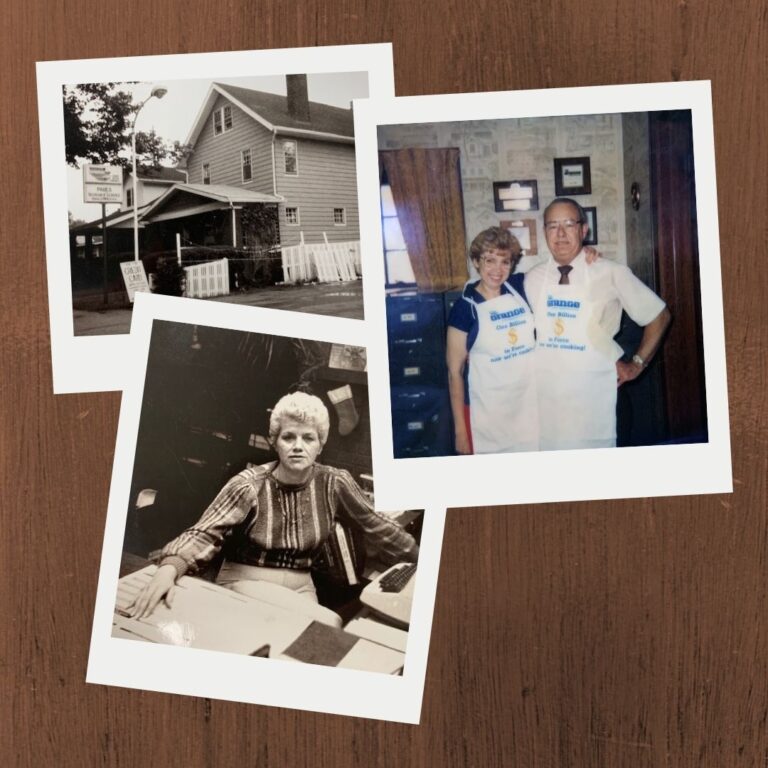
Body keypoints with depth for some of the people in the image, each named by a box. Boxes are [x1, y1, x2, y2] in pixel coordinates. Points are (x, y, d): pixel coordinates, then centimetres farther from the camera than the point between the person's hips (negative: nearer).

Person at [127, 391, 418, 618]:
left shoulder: (334, 484, -6)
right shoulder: (250, 485, -14)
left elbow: (377, 527, 5)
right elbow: (203, 535, -22)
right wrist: (169, 568, -41)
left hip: (299, 589, 3)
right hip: (243, 585, -3)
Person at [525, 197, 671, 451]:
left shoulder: (612, 274, -5)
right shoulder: (532, 278, 3)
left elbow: (659, 316, 5)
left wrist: (637, 364, 6)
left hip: (592, 394, -2)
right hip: (545, 392, 2)